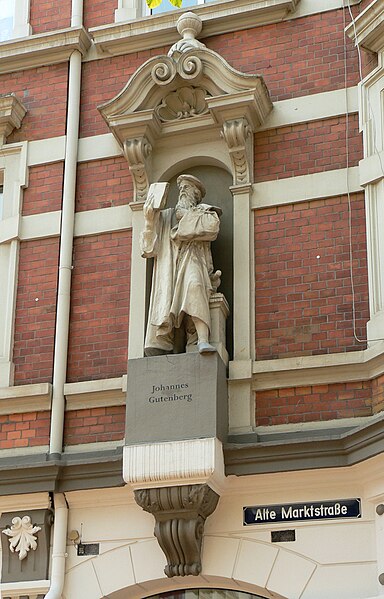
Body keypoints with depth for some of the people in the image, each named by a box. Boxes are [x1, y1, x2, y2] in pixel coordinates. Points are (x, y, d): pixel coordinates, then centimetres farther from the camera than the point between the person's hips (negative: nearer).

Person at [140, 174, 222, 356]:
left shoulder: (205, 212, 22)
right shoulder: (164, 216, 27)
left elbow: (211, 227, -3)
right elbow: (149, 248, 18)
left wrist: (185, 217, 8)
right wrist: (149, 221, 4)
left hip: (192, 261, -2)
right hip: (168, 267, 2)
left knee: (193, 286, -36)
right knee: (164, 303, -21)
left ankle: (203, 340, -49)